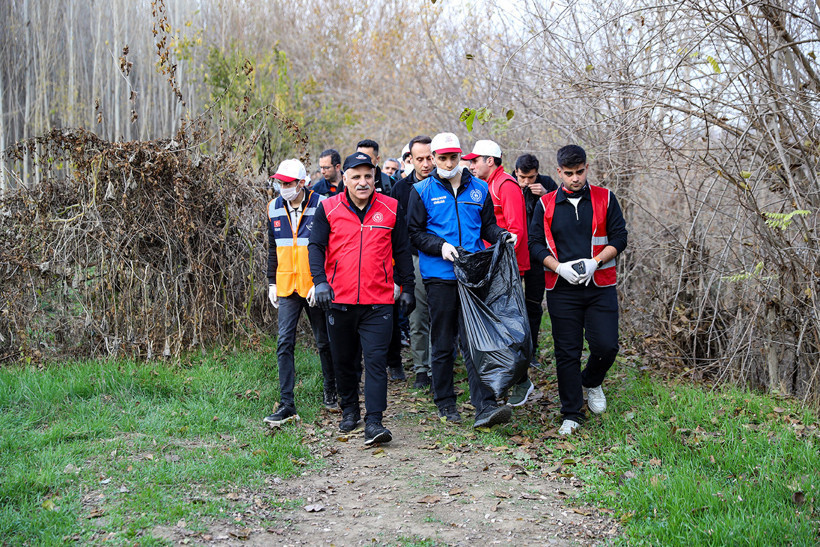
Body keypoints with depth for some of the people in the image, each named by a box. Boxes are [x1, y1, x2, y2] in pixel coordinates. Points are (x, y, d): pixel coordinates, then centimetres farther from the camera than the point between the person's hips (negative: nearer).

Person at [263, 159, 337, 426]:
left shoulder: (320, 206, -9)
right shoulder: (274, 209, 6)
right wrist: (272, 282, 12)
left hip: (315, 286, -3)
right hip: (287, 286, 4)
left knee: (324, 341, 11)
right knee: (284, 343, -4)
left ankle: (331, 392, 31)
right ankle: (287, 405, -3)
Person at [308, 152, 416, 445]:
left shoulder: (391, 208, 4)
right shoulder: (328, 208, 1)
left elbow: (402, 251, 10)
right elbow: (315, 246, -1)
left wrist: (407, 288, 10)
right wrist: (320, 281, -16)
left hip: (378, 300, -1)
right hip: (339, 299, 1)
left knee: (376, 360, -8)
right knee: (343, 360, 13)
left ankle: (374, 422, -8)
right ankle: (349, 411, 33)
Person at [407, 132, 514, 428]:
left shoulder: (478, 188, 12)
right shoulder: (422, 190, 4)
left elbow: (487, 225, 17)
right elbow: (415, 232, 2)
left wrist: (502, 235, -5)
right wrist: (440, 245, -14)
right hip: (439, 276, -1)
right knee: (442, 343, 6)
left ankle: (485, 406, -10)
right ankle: (445, 403, 20)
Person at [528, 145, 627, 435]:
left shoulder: (604, 198, 5)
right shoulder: (546, 204, 5)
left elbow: (619, 237, 3)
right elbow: (536, 243, 4)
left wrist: (594, 262, -12)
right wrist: (560, 267, -12)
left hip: (600, 286, 0)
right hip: (562, 289, 0)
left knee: (606, 346, -6)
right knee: (566, 351, 2)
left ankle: (591, 382, 28)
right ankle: (571, 414, 14)